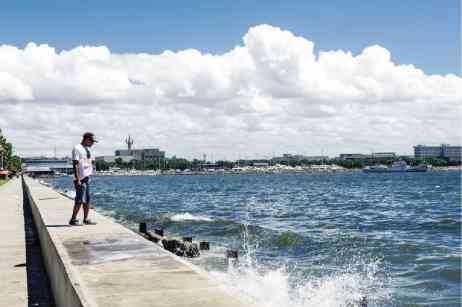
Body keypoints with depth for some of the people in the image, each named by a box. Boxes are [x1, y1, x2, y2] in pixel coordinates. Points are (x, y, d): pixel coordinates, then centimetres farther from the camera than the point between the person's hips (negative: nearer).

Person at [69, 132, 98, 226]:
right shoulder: (77, 148, -10)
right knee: (80, 200, -9)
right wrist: (78, 180, -19)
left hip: (87, 178, 9)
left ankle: (86, 219, 17)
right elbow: (75, 165, -15)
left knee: (87, 200, 10)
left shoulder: (88, 149, 17)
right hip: (80, 179, -9)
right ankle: (73, 220, -1)